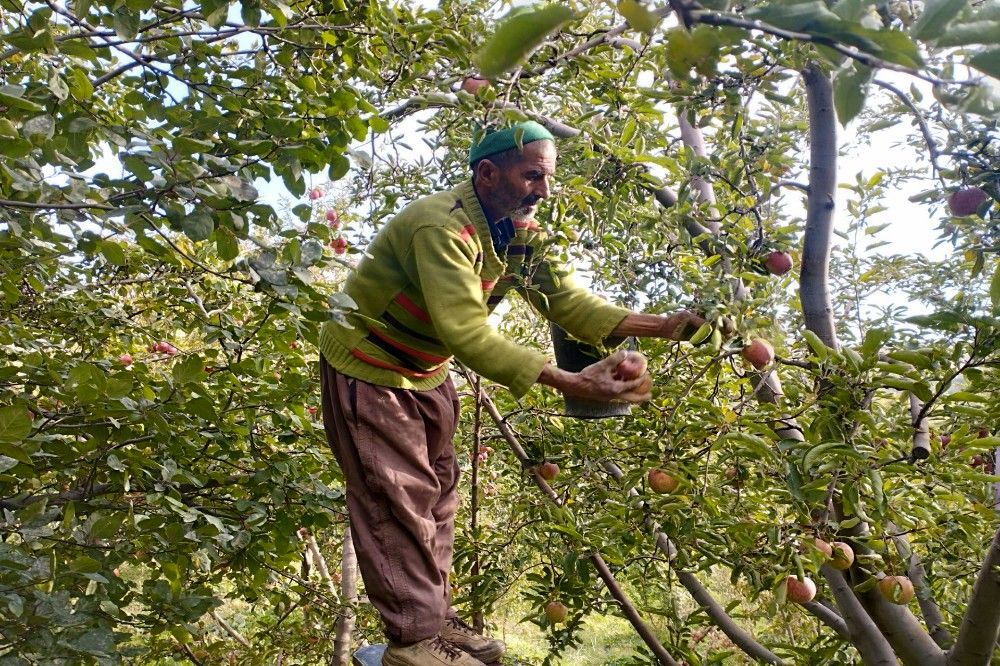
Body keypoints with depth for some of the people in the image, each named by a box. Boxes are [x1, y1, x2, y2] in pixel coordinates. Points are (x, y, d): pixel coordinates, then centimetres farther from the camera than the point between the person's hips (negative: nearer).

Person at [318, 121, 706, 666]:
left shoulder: (517, 232, -5)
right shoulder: (442, 227, -32)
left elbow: (566, 298, -10)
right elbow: (467, 334, -40)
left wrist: (661, 326, -21)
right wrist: (573, 383, -45)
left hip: (426, 371, 9)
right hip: (367, 370, -8)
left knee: (437, 489, 12)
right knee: (398, 499, -4)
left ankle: (433, 613, 26)